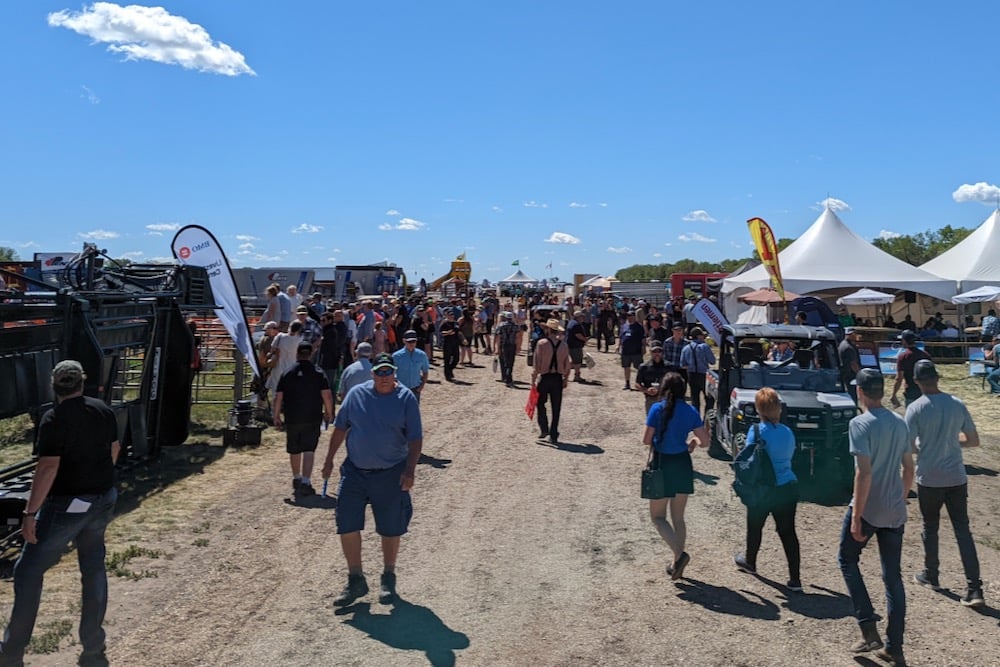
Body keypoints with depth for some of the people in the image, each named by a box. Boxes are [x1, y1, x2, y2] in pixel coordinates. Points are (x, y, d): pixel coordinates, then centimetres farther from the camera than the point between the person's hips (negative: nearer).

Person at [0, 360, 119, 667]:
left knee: (29, 571, 8)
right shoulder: (104, 410, 2)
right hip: (103, 500, 6)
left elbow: (48, 468, -22)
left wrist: (30, 512, -18)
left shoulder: (54, 419, -16)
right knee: (94, 568, 14)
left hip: (67, 504, -6)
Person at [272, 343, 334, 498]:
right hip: (313, 419, -2)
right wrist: (329, 413, 6)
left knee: (294, 450, 17)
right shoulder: (318, 372, -3)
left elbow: (278, 397, -1)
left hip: (292, 419, 2)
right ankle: (305, 482, -13)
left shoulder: (287, 373, 1)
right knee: (309, 450, -2)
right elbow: (327, 395, -7)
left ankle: (296, 479, 34)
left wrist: (276, 416, 8)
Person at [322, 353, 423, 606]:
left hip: (391, 474, -2)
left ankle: (388, 579, 29)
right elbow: (340, 427, 10)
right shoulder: (357, 394, 0)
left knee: (390, 529, 9)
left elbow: (415, 438, -6)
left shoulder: (406, 398, -6)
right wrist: (329, 459, 9)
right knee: (347, 526, 2)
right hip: (354, 471, 2)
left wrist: (409, 471, -14)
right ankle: (356, 580, 19)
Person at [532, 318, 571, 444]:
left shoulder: (542, 343, -9)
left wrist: (533, 379, -4)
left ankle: (544, 428, 5)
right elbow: (567, 364, 7)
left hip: (544, 377, -3)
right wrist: (566, 379, 18)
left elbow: (537, 364, -10)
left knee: (540, 403, 16)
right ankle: (553, 435, 10)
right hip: (558, 378, 3)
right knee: (556, 408, 8)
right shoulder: (563, 344, 2)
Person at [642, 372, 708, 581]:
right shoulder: (690, 411, -3)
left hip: (662, 465, -4)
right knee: (678, 518, 17)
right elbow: (704, 441, -3)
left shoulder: (657, 409, -13)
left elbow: (646, 440, -12)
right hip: (683, 465, 4)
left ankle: (679, 554, -10)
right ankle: (677, 563, 22)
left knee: (658, 517, 9)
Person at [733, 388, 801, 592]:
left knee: (755, 528, 18)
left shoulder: (757, 432, -14)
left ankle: (749, 562, 40)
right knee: (788, 532, 7)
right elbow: (788, 457, 12)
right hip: (788, 487, 4)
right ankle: (795, 579, 6)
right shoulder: (788, 432, 2)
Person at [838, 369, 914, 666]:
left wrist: (856, 516, -17)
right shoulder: (899, 422, 6)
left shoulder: (860, 423, -16)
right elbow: (909, 468, 12)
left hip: (868, 510, -6)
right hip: (895, 512, 6)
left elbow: (864, 472, -21)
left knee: (847, 560, 15)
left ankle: (869, 630, 8)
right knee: (893, 576, 13)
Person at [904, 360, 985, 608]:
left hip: (929, 479, -2)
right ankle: (974, 589, 2)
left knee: (930, 528, 15)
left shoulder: (916, 408, -12)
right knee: (963, 530, 6)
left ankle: (931, 575, 30)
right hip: (957, 478, 3)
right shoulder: (957, 405, -1)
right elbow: (974, 441, 6)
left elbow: (908, 446, -13)